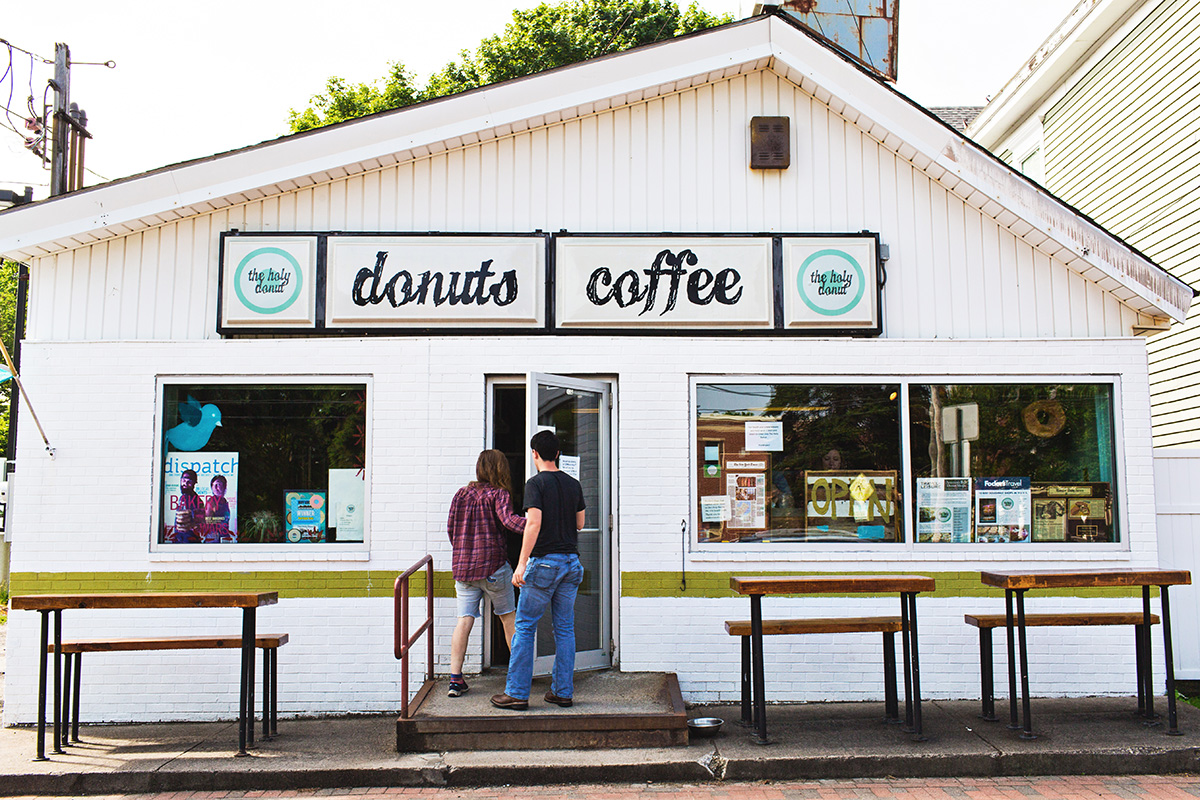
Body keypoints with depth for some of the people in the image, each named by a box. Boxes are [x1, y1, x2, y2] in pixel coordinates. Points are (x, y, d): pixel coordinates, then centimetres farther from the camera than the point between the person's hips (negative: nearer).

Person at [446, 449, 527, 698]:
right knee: (509, 617, 11)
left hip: (462, 567, 4)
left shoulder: (461, 494, 9)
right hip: (493, 566, -4)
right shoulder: (498, 494, -6)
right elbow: (508, 519, -23)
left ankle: (455, 679, -4)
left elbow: (450, 527, 12)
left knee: (464, 620, 2)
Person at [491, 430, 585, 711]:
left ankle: (517, 693, 3)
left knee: (525, 627, 2)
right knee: (564, 629, 10)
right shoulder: (574, 484, 10)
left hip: (544, 561, -5)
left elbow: (534, 523, -18)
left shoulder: (536, 483, -8)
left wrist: (521, 564, -19)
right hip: (571, 561, 6)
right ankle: (563, 691, 13)